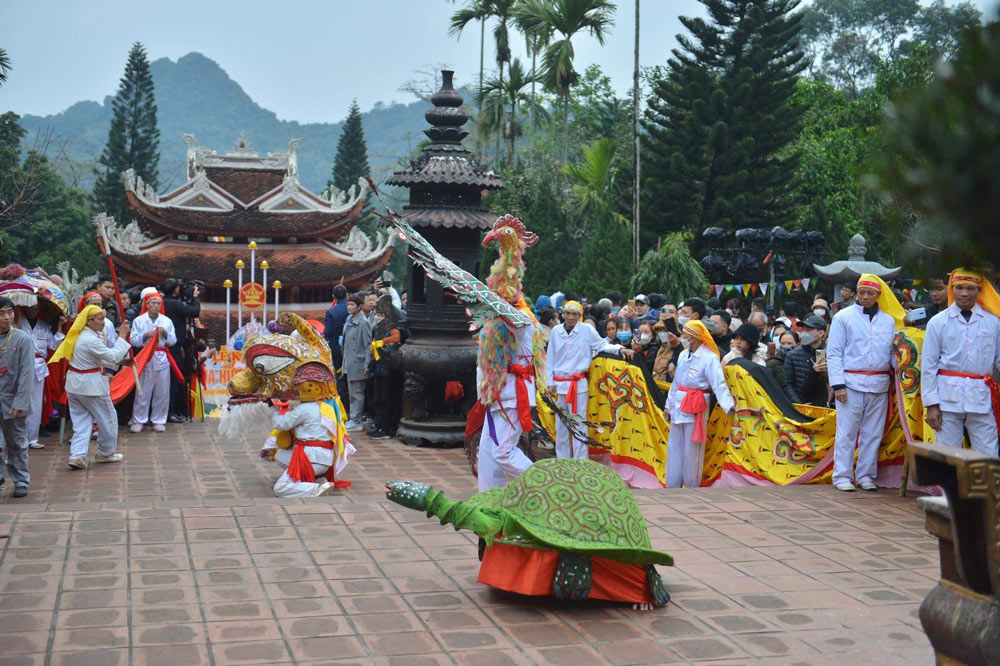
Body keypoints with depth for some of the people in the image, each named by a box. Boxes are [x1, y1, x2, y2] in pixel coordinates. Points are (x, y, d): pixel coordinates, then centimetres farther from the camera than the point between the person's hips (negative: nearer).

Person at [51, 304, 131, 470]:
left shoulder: (81, 335, 9)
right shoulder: (91, 340, -23)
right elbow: (113, 356, -21)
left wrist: (120, 361, 10)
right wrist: (122, 336, -15)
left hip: (74, 383, 9)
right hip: (91, 385, -9)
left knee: (81, 420, 10)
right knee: (107, 419, 10)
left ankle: (77, 455, 0)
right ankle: (106, 453, 25)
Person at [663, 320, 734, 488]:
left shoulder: (709, 358, -14)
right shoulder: (683, 355, 10)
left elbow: (719, 385, -21)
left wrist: (729, 406, -33)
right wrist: (668, 405, 20)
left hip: (695, 410, -7)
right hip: (678, 408, 7)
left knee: (692, 451, -1)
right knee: (674, 448, 11)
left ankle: (692, 486, 10)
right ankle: (672, 485, 20)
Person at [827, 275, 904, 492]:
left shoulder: (889, 320, 13)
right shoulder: (844, 317, 4)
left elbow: (893, 352, 17)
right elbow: (834, 353, 1)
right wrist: (838, 384, -8)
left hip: (879, 384, 3)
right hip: (852, 382, -3)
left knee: (873, 433, 7)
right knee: (847, 432, -2)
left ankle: (866, 475, 16)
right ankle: (842, 476, 5)